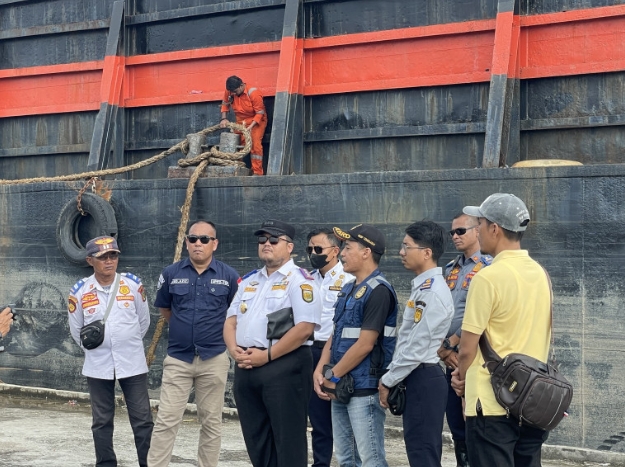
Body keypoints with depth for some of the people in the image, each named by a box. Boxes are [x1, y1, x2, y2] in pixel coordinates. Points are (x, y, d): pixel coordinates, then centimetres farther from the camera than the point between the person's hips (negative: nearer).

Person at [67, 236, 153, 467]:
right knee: (102, 422, 9)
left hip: (133, 364, 0)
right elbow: (76, 330, 7)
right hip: (98, 366, 0)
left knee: (143, 419, 2)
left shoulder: (133, 284, -5)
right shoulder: (80, 291, -6)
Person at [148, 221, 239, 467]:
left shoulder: (228, 276, -3)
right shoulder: (171, 273, 0)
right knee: (166, 421, -2)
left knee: (211, 422, 9)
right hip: (177, 358, 0)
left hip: (214, 360, 0)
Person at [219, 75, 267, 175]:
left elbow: (260, 113, -23)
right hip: (241, 122, 6)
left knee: (255, 143, -20)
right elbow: (225, 104, 8)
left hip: (256, 120, -6)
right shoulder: (230, 91, -12)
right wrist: (224, 118, -6)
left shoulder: (253, 93, -27)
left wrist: (251, 126, -33)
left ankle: (257, 172, -19)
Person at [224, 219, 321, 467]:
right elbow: (231, 321, 17)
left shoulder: (299, 280, -6)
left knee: (288, 441, -2)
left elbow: (304, 328, -16)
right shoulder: (249, 281, 19)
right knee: (255, 438, 13)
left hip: (284, 366, -8)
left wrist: (267, 355, -16)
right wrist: (234, 350, -3)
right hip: (246, 368, 8)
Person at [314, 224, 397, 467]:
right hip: (341, 387, 9)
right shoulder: (348, 289, 14)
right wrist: (320, 371, 1)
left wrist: (333, 377, -11)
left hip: (364, 389, -9)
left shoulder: (378, 290, -15)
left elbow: (365, 344, -19)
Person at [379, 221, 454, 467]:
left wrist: (388, 381, -11)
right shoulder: (422, 287, 14)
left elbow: (417, 347, -20)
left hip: (424, 380, -10)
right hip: (416, 379, 10)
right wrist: (391, 377, 15)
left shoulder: (433, 292, -18)